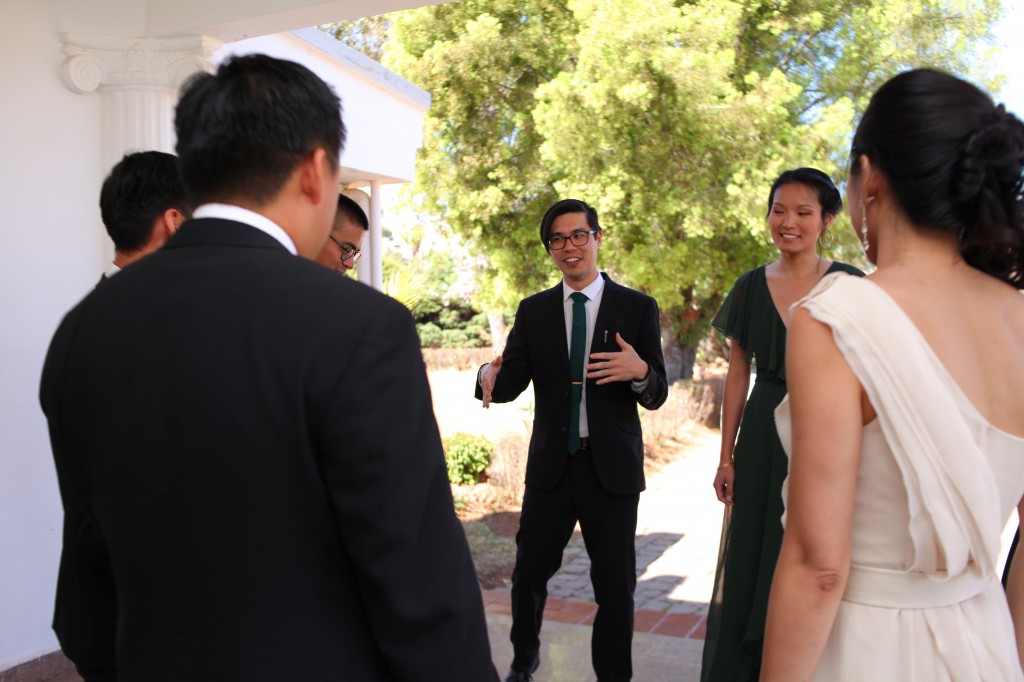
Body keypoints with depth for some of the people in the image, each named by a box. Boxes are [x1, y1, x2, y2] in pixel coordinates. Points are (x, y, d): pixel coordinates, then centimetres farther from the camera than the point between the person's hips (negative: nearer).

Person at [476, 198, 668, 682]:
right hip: (550, 465, 2)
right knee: (529, 573, 11)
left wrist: (639, 371, -25)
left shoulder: (637, 308, -1)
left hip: (611, 467, -2)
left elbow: (656, 396, -2)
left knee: (615, 584, 6)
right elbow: (513, 383, -2)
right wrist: (490, 375, -26)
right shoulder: (533, 311, 6)